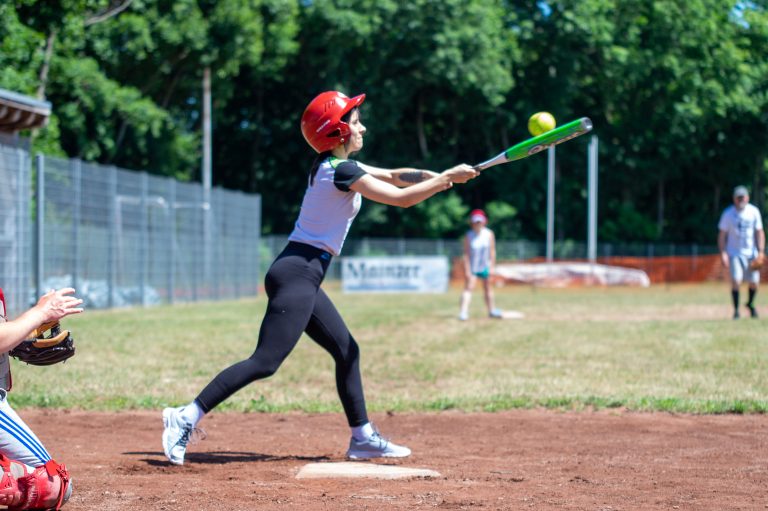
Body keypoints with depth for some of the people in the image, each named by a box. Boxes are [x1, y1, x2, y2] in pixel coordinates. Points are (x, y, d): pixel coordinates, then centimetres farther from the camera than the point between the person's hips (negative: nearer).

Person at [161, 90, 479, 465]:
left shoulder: (332, 164, 15)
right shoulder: (343, 171, -13)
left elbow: (394, 176, 17)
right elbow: (402, 198, -14)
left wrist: (432, 177, -1)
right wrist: (448, 179, -4)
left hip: (302, 277, 11)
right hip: (298, 275, -11)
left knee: (347, 351, 16)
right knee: (265, 362, -15)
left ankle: (362, 438, 21)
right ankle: (187, 417, -18)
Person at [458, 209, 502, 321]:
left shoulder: (489, 234, -9)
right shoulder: (469, 236, -15)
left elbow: (492, 251, -2)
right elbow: (466, 254, -14)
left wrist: (492, 266, -3)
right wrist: (467, 270, -18)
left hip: (485, 266, 3)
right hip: (472, 266, -3)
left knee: (487, 288, 16)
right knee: (469, 287, -13)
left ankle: (491, 310, 29)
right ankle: (463, 312, -21)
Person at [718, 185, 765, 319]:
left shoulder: (754, 212, 0)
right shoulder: (728, 213, -4)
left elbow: (759, 232, 3)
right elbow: (722, 235, -1)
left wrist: (761, 251, -7)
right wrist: (723, 253, -11)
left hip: (751, 252, 2)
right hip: (734, 253, -2)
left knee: (754, 282, 1)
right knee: (736, 280, -15)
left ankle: (750, 303, 30)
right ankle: (736, 310, -3)